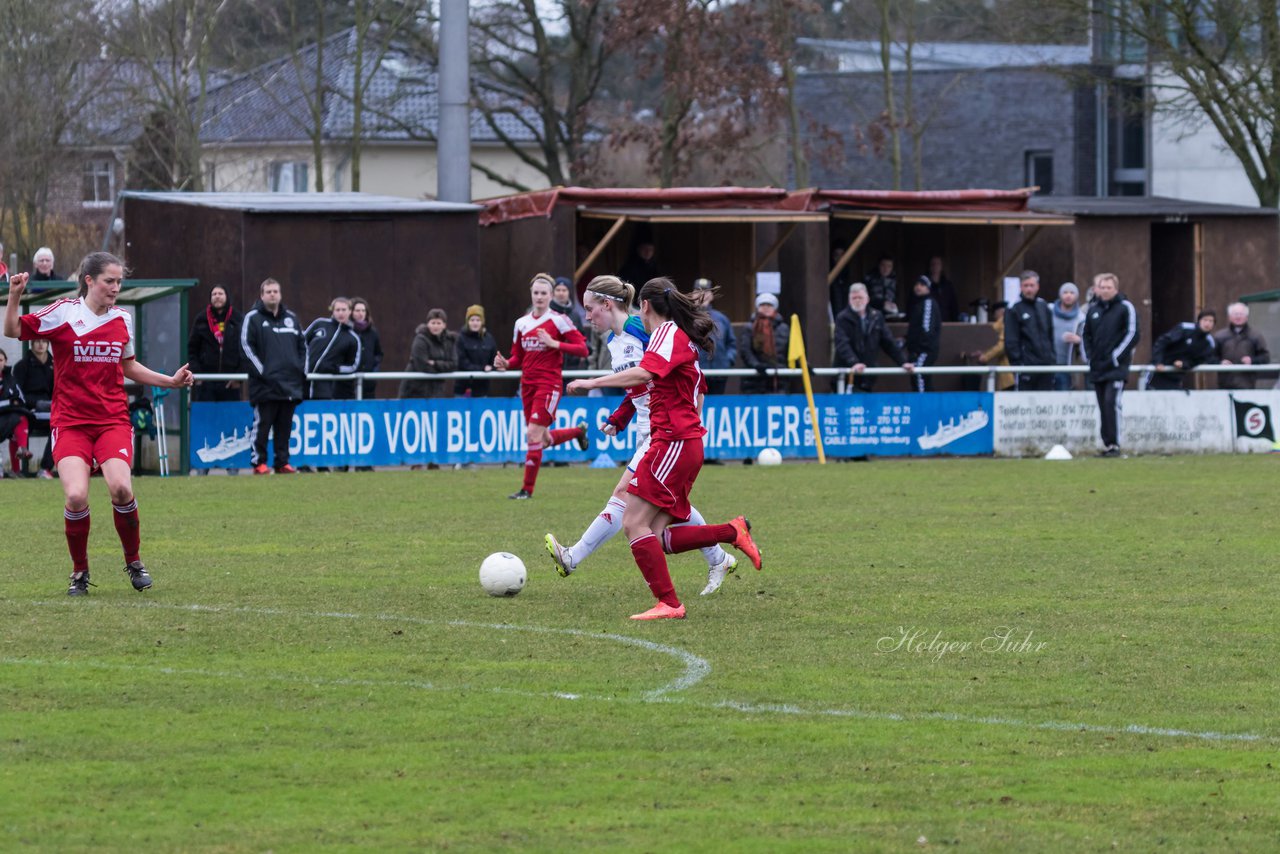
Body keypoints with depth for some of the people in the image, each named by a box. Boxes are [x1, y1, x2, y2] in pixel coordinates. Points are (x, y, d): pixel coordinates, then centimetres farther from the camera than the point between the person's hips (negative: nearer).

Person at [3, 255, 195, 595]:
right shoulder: (63, 313, -4)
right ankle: (79, 572, 4)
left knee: (121, 488, -22)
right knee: (76, 496, -20)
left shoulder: (123, 319, 9)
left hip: (113, 420, 2)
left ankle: (134, 562, 3)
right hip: (70, 422, -2)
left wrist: (171, 381, 17)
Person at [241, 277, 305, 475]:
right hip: (265, 385, -5)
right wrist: (261, 371, -12)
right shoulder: (253, 318, 0)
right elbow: (246, 346, -6)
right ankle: (258, 462, 0)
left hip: (290, 384, 5)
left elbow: (302, 346, 23)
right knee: (262, 424, -5)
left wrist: (302, 370, 10)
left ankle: (282, 462, 10)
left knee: (285, 426, 6)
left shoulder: (291, 318, 17)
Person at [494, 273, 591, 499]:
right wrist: (505, 364, -6)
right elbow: (518, 358, 16)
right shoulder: (522, 323, 10)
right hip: (528, 384, 6)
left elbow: (582, 349, -10)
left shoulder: (558, 321, -6)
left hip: (549, 383, -6)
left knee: (534, 433, -14)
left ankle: (527, 488, -6)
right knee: (544, 439, 11)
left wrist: (554, 344, -20)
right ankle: (578, 431, 41)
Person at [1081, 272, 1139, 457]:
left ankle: (1114, 444, -17)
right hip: (1097, 367, 6)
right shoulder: (1092, 309, 14)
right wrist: (1088, 356, 8)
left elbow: (1132, 335, -6)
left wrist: (1116, 358, -11)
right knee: (1103, 406, 6)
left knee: (1111, 402, -17)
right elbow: (1086, 335, 23)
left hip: (1117, 366, -6)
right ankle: (1107, 444, 10)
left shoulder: (1125, 307, -2)